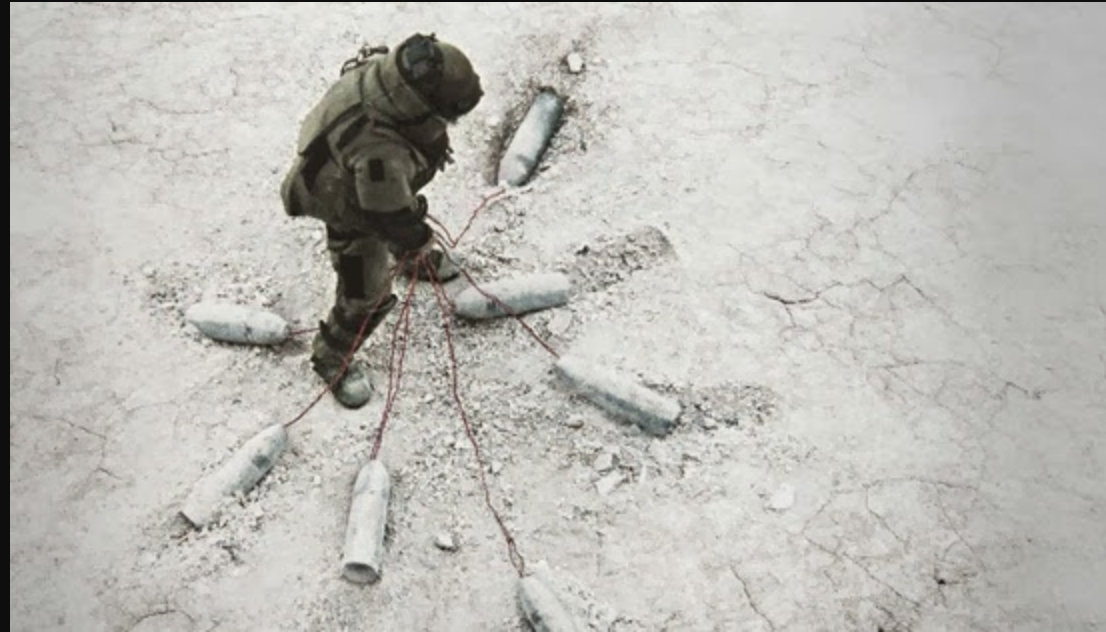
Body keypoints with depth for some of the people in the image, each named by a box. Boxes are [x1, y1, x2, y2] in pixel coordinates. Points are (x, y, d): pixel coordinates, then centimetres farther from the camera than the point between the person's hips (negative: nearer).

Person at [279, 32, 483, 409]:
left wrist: (435, 147, 6)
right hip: (351, 211, -8)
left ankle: (412, 260, 69)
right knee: (366, 296, 7)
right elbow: (390, 214, -30)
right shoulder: (378, 153, -49)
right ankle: (331, 358, 33)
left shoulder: (384, 68, -30)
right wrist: (419, 239, -11)